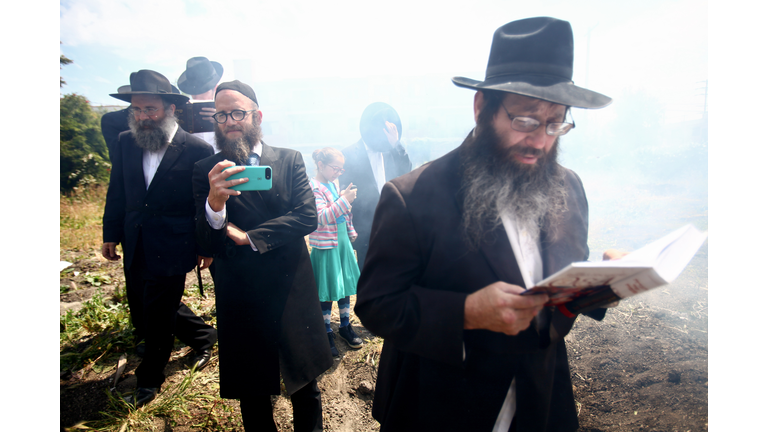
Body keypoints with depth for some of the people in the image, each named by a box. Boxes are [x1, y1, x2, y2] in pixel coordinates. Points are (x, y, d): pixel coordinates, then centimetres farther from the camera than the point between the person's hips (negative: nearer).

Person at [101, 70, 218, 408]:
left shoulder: (196, 150, -13)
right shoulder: (126, 142, 2)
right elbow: (117, 193, 10)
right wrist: (111, 234, 11)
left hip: (171, 251, -6)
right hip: (135, 250, 6)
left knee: (157, 319, 6)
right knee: (143, 313, 18)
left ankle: (149, 379, 31)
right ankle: (203, 336, 40)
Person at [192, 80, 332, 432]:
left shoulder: (290, 160, 0)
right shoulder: (205, 171, -2)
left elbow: (307, 217, -10)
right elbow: (207, 243, -9)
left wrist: (248, 237, -16)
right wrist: (215, 201, -29)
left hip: (292, 291, 0)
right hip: (240, 297, 0)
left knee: (305, 385, 16)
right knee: (252, 393, 18)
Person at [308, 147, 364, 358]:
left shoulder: (333, 185, 9)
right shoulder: (314, 187, -15)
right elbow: (322, 217, -25)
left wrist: (351, 234, 16)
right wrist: (344, 200, -29)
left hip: (342, 241, 7)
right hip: (325, 246, -7)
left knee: (345, 285, 15)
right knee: (327, 292, 3)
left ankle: (345, 325, 31)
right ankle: (327, 333, 19)